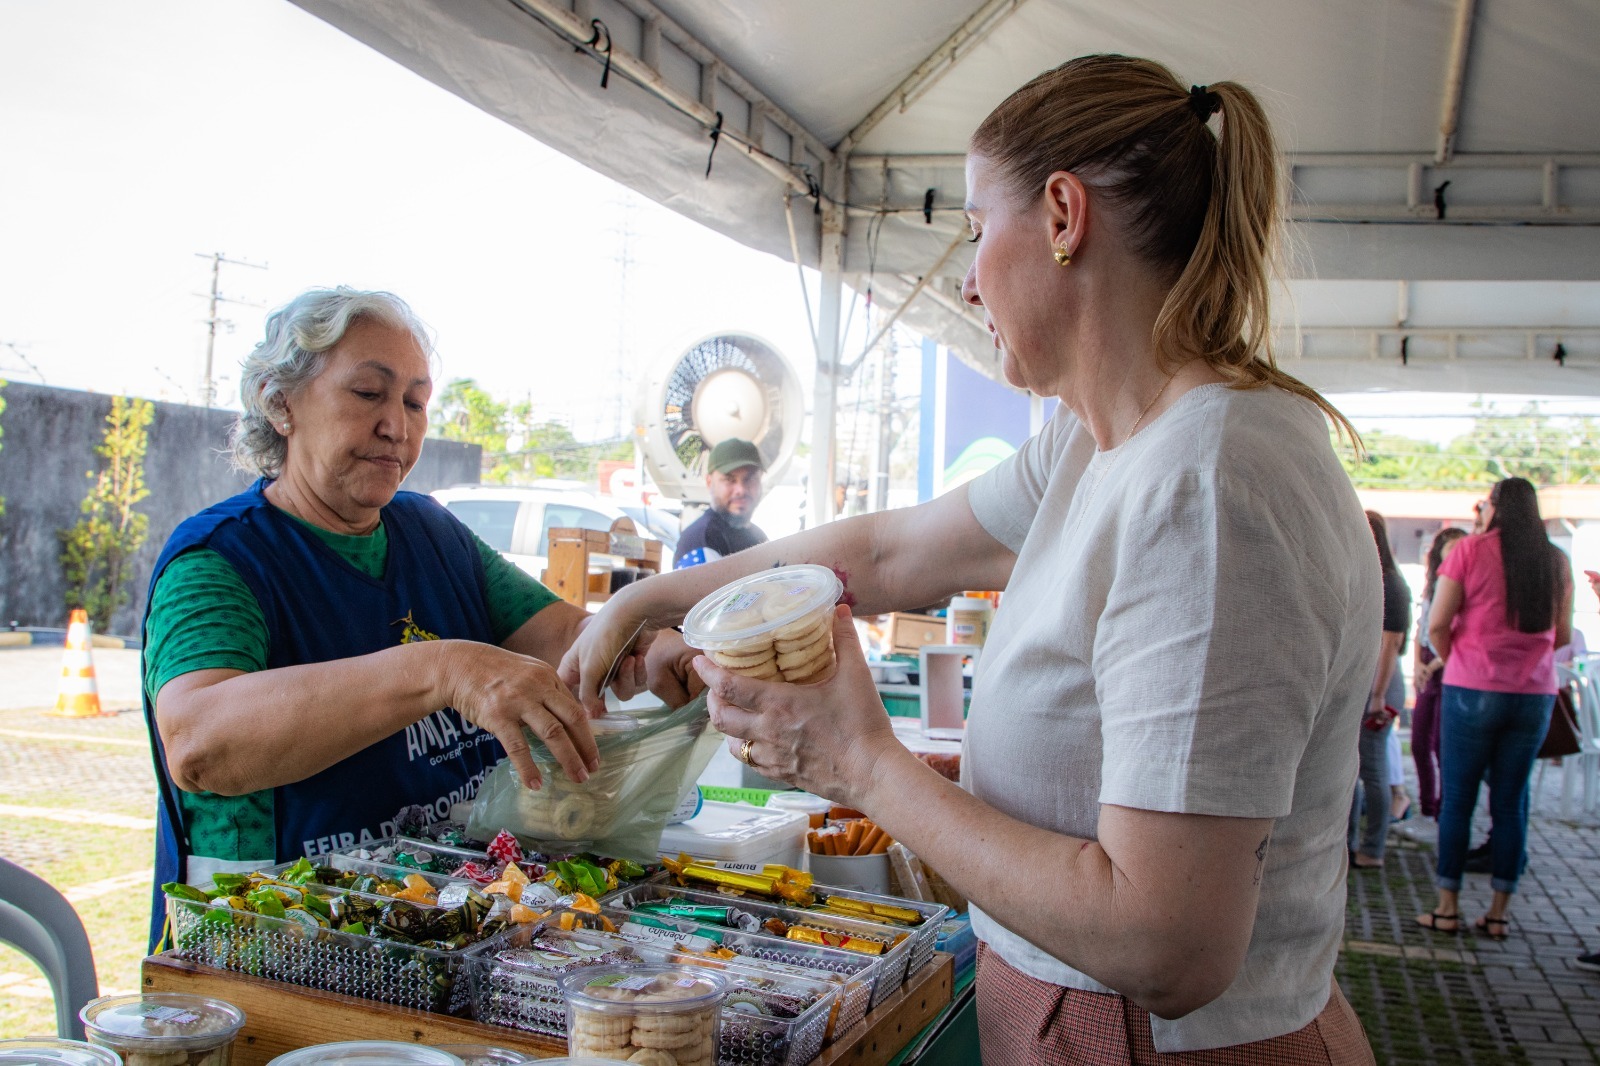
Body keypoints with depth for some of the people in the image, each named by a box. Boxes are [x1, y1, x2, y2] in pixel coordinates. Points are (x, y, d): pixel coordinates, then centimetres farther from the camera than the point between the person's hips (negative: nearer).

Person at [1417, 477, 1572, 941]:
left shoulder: (1470, 551, -7)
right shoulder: (1556, 560, 4)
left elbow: (1437, 626, -8)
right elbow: (1563, 634, 11)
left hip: (1472, 692, -3)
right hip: (1536, 694, 4)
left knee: (1457, 799, 4)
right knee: (1511, 802, 9)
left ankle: (1448, 907, 8)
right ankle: (1498, 912, 14)